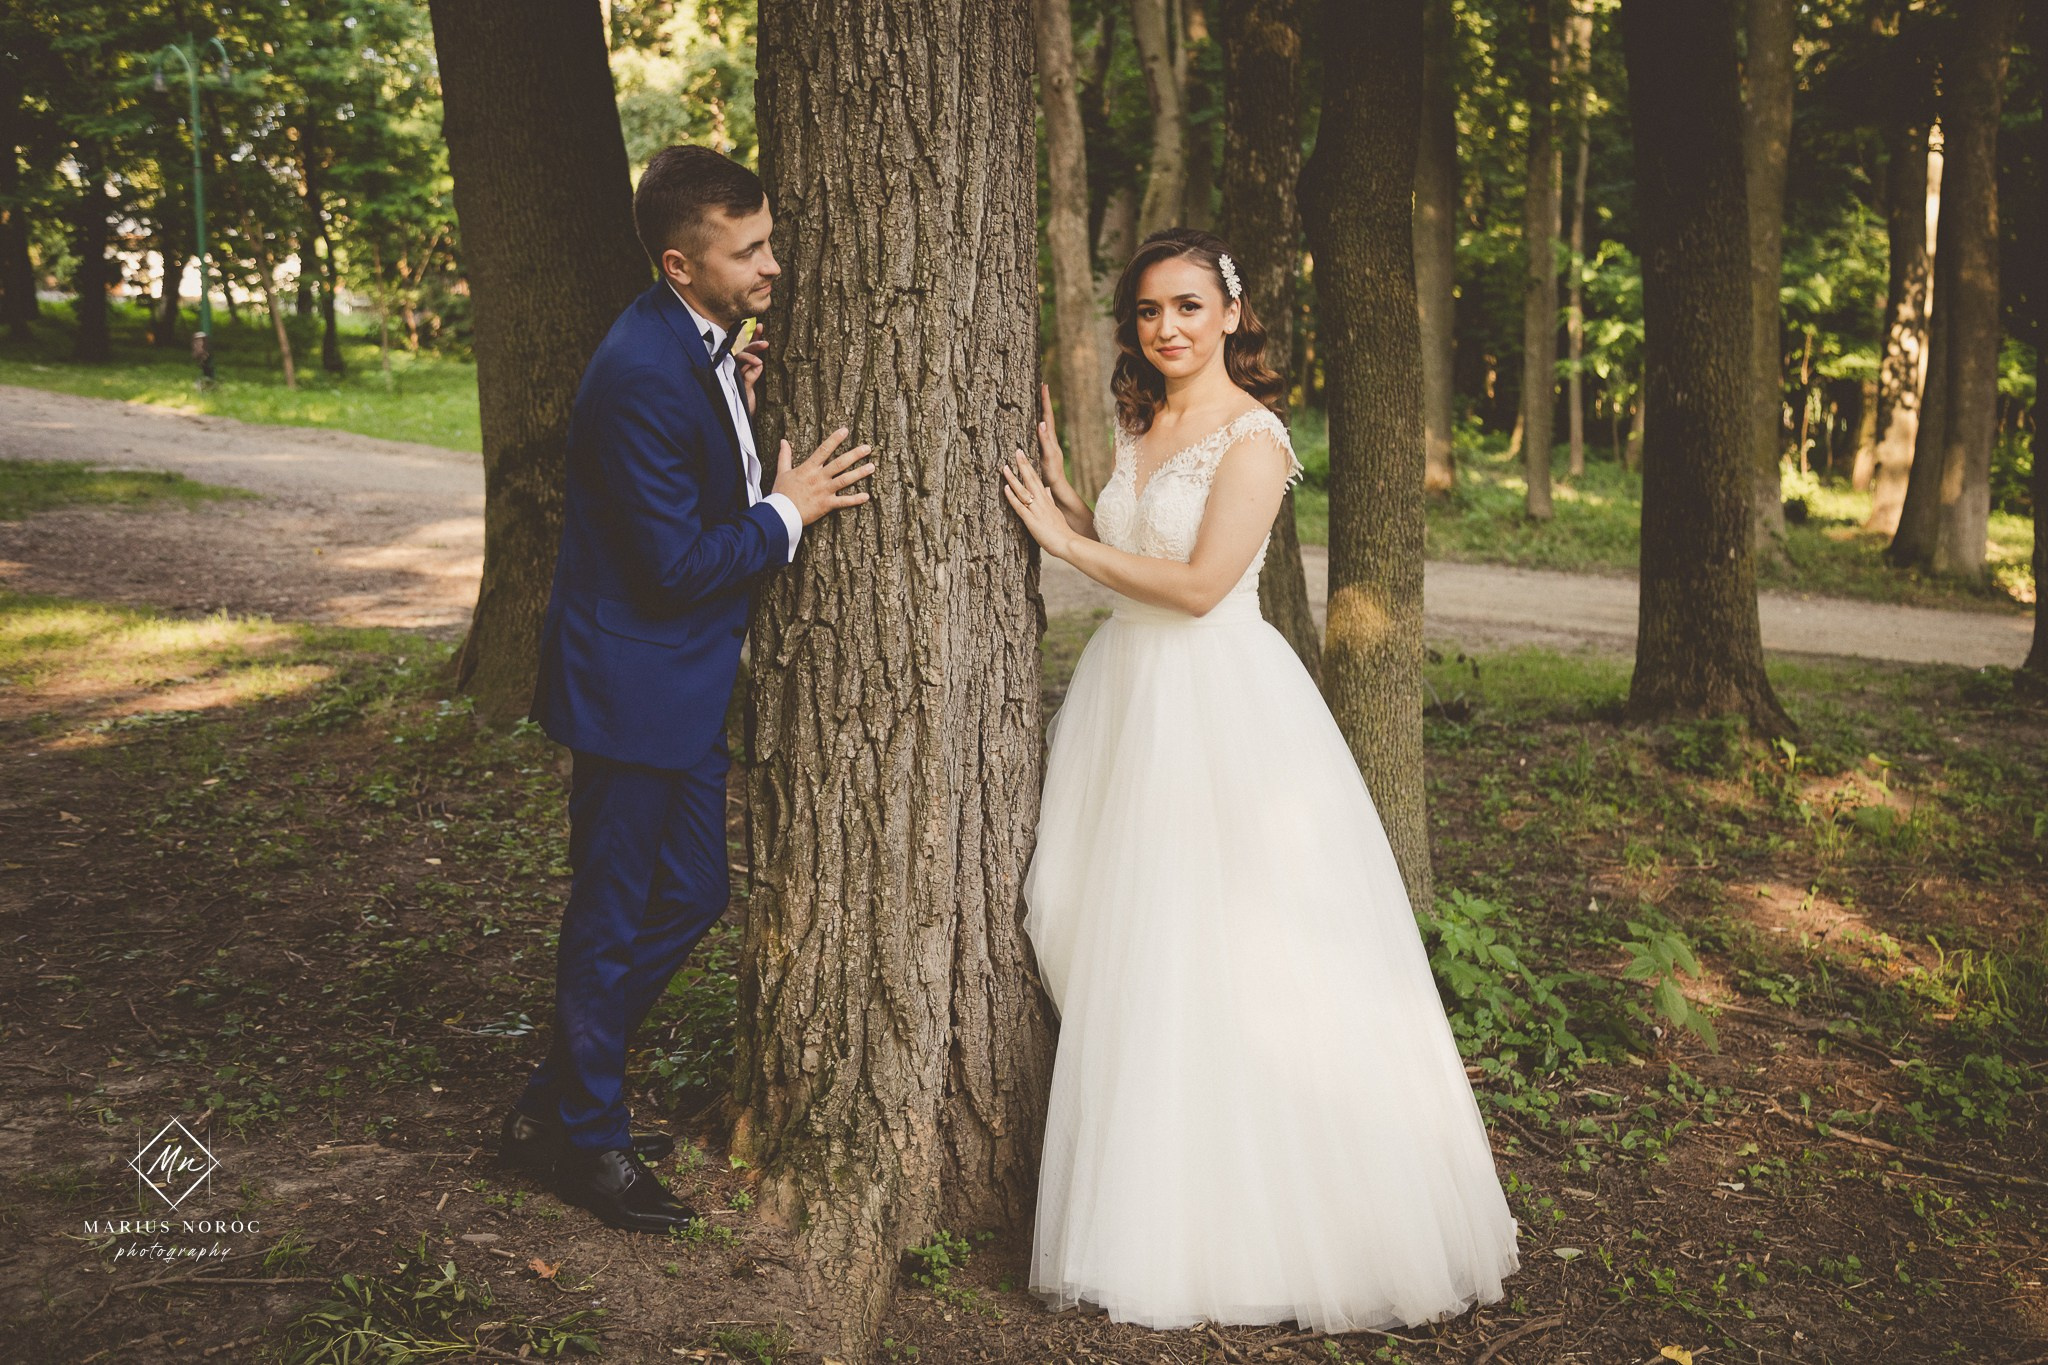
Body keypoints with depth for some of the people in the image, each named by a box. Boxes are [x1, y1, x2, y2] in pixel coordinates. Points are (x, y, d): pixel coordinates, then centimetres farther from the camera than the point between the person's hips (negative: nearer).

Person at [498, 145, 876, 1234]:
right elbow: (678, 564, -24)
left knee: (693, 891, 17)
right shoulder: (644, 374, -25)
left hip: (688, 680, 10)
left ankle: (557, 1099, 32)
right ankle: (586, 1139, 25)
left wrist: (743, 405, 0)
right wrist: (789, 512, -15)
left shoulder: (703, 342, 5)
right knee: (616, 916, 5)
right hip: (631, 682, -10)